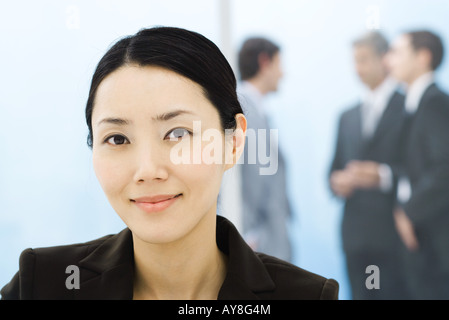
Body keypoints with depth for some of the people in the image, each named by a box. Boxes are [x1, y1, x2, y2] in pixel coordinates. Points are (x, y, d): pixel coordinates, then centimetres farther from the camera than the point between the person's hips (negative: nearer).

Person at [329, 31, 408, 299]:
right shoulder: (348, 117, 20)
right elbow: (336, 169, 21)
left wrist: (384, 175, -20)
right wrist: (337, 181, -2)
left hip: (394, 237, -5)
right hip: (356, 236, 5)